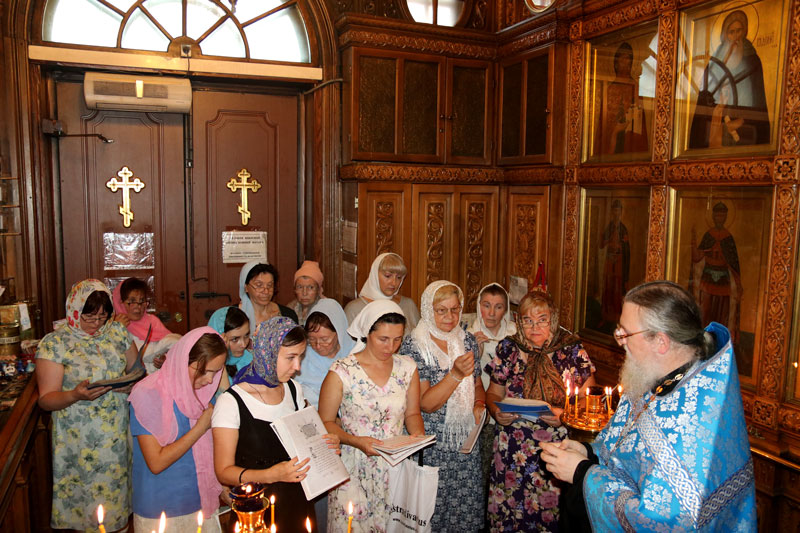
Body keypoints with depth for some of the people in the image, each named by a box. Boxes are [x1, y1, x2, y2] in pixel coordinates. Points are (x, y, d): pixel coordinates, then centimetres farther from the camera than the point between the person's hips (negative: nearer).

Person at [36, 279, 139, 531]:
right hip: (79, 441, -3)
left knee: (116, 490, 12)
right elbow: (46, 399, -8)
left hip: (118, 434, 3)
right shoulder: (54, 343, -7)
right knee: (84, 498, 5)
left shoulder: (117, 331, 4)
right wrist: (75, 395, -28)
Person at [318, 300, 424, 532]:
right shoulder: (342, 372, -10)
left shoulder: (407, 368, 3)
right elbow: (326, 422, -5)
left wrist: (418, 434, -8)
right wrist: (356, 441, -19)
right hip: (355, 469, -3)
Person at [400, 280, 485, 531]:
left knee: (467, 507, 8)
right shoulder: (413, 345, -11)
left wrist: (480, 404, -3)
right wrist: (456, 374, -26)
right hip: (432, 444, -4)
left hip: (468, 439, 4)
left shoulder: (467, 340, 5)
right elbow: (426, 404, -15)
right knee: (434, 506, 4)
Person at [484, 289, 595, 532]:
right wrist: (496, 411, -7)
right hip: (513, 451, 2)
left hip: (558, 449, -1)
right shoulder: (508, 348, 5)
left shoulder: (573, 350, 0)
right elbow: (493, 393, 13)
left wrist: (565, 414, -14)